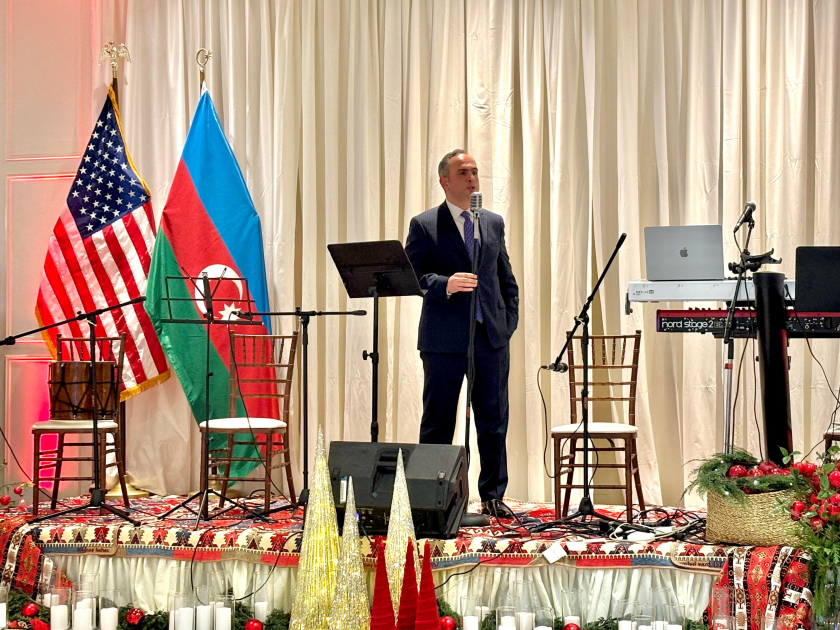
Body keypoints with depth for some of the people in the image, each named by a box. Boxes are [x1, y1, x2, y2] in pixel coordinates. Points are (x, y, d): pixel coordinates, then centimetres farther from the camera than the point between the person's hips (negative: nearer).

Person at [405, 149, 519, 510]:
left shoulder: (494, 223, 15)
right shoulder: (424, 225, 1)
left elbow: (507, 280, 17)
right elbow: (413, 275, -7)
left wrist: (509, 322, 7)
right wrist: (446, 284, -23)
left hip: (492, 336, 4)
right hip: (444, 338, -4)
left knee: (494, 420, 6)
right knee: (437, 420, 3)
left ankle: (493, 497, 15)